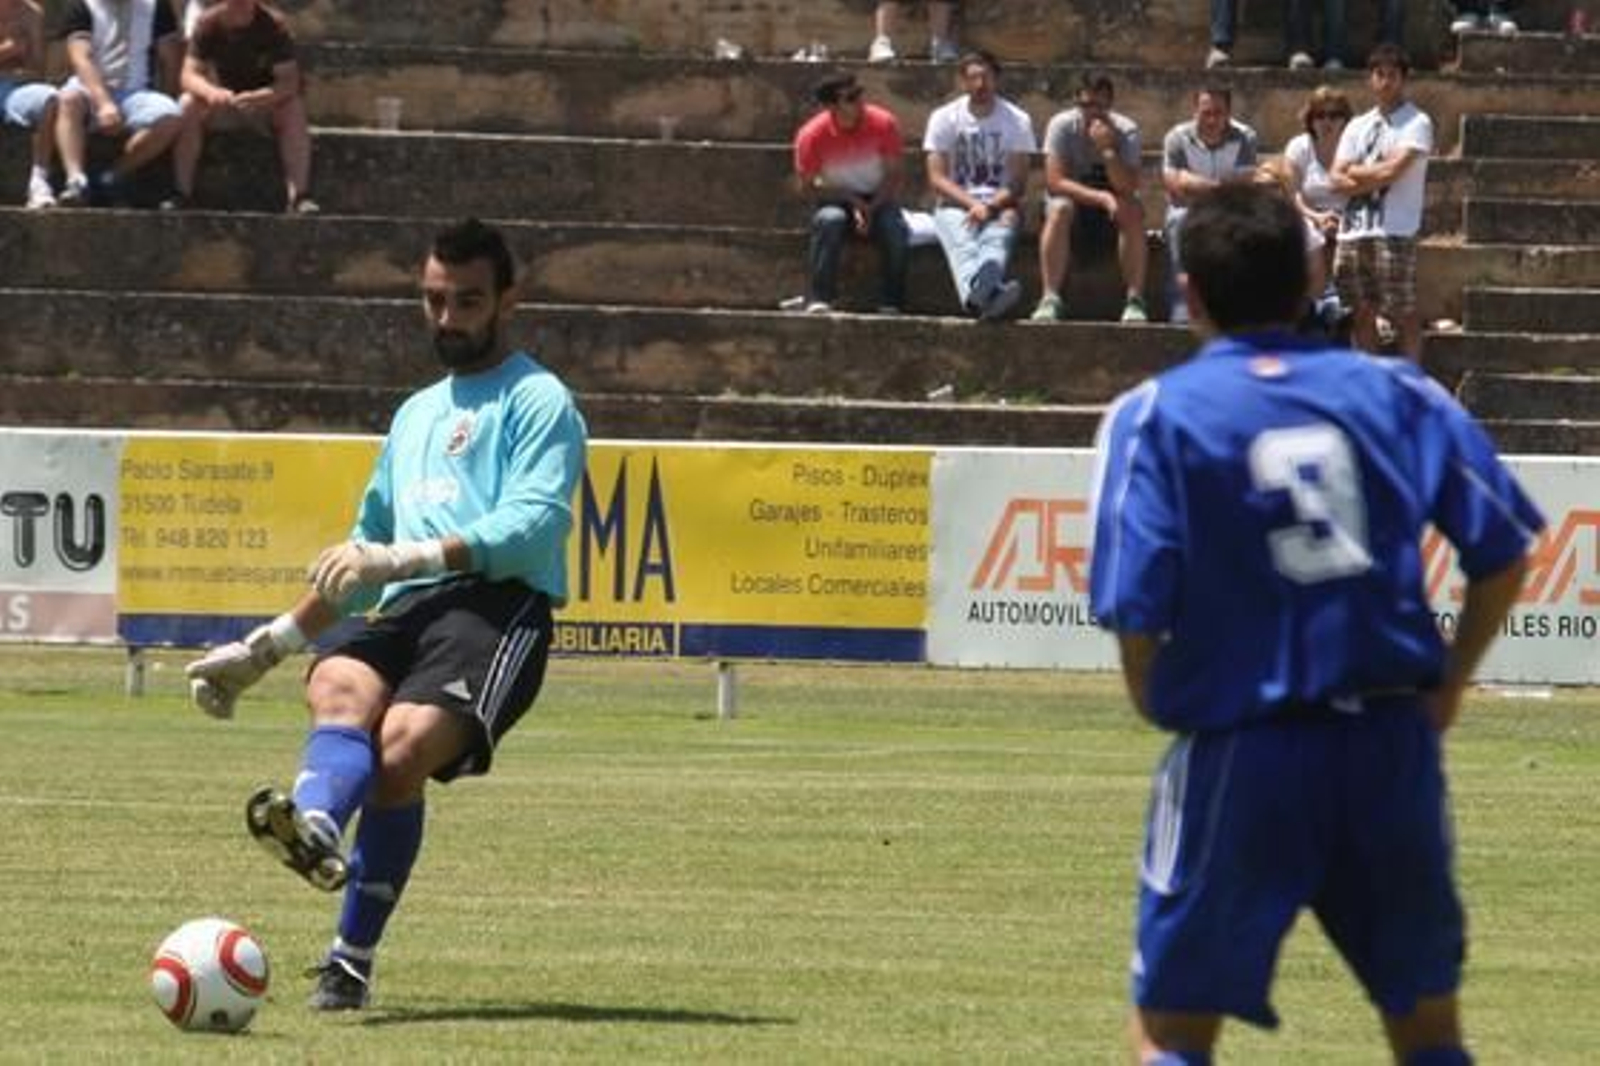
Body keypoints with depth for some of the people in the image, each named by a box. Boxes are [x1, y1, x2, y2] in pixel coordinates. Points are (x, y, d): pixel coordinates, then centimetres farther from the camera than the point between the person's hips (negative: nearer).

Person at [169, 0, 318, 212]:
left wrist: (258, 98, -45)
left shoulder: (274, 26, -18)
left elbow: (289, 82, -24)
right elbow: (189, 75, -18)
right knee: (188, 105, -27)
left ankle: (299, 196, -36)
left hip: (266, 101, -2)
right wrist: (210, 92, -42)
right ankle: (182, 193, -25)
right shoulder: (207, 24, -13)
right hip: (224, 102, 2)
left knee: (294, 109, -32)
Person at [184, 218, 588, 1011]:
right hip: (404, 614, 5)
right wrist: (267, 646, 39)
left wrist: (406, 558, -18)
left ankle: (353, 959, -43)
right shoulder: (416, 414, 35)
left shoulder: (538, 402, 9)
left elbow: (532, 524, -8)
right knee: (338, 686, -31)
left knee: (404, 744, -33)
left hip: (497, 608, -5)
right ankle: (316, 829, -60)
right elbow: (363, 553, 42)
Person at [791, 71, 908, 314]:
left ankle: (891, 304, -20)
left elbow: (895, 175, -6)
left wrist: (871, 208, -21)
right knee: (830, 220, -35)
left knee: (895, 229, -31)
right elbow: (806, 187, -9)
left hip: (877, 200, 1)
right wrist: (852, 201, -19)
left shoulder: (883, 123, -15)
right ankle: (819, 300, -35)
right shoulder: (812, 135, -17)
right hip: (835, 202, -1)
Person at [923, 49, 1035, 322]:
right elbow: (937, 179, -1)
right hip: (955, 203, 0)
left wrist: (990, 206, -18)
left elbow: (1018, 184, 0)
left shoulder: (1017, 121, 6)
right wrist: (972, 204, -17)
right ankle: (989, 291, -73)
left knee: (998, 235, -38)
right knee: (961, 241, -37)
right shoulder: (944, 118, 6)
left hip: (999, 205, 0)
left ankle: (977, 294, -71)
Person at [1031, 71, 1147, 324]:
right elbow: (1054, 182, -22)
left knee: (1132, 210, -31)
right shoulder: (1062, 126, -15)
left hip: (1110, 209, 1)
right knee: (1059, 209, -34)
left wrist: (1108, 150, -37)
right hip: (1073, 198, -1)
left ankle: (1134, 300, -29)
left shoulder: (1126, 130, -13)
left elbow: (1128, 188, -24)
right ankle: (1050, 300, -35)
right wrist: (1101, 197, -31)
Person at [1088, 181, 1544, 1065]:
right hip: (1394, 743, 3)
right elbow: (1503, 553, 1)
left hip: (1240, 755, -3)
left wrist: (1157, 704, 6)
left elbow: (1136, 612, -13)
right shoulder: (1394, 391, 4)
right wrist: (1447, 682, 14)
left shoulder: (1157, 415, -4)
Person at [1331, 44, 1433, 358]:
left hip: (1394, 234, -6)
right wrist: (1377, 174, -5)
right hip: (1353, 232, 6)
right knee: (1361, 313, 8)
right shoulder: (1357, 127, 17)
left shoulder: (1416, 123, 0)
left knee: (1404, 315, -5)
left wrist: (1357, 172, 4)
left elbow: (1393, 171, -12)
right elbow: (1339, 180, 8)